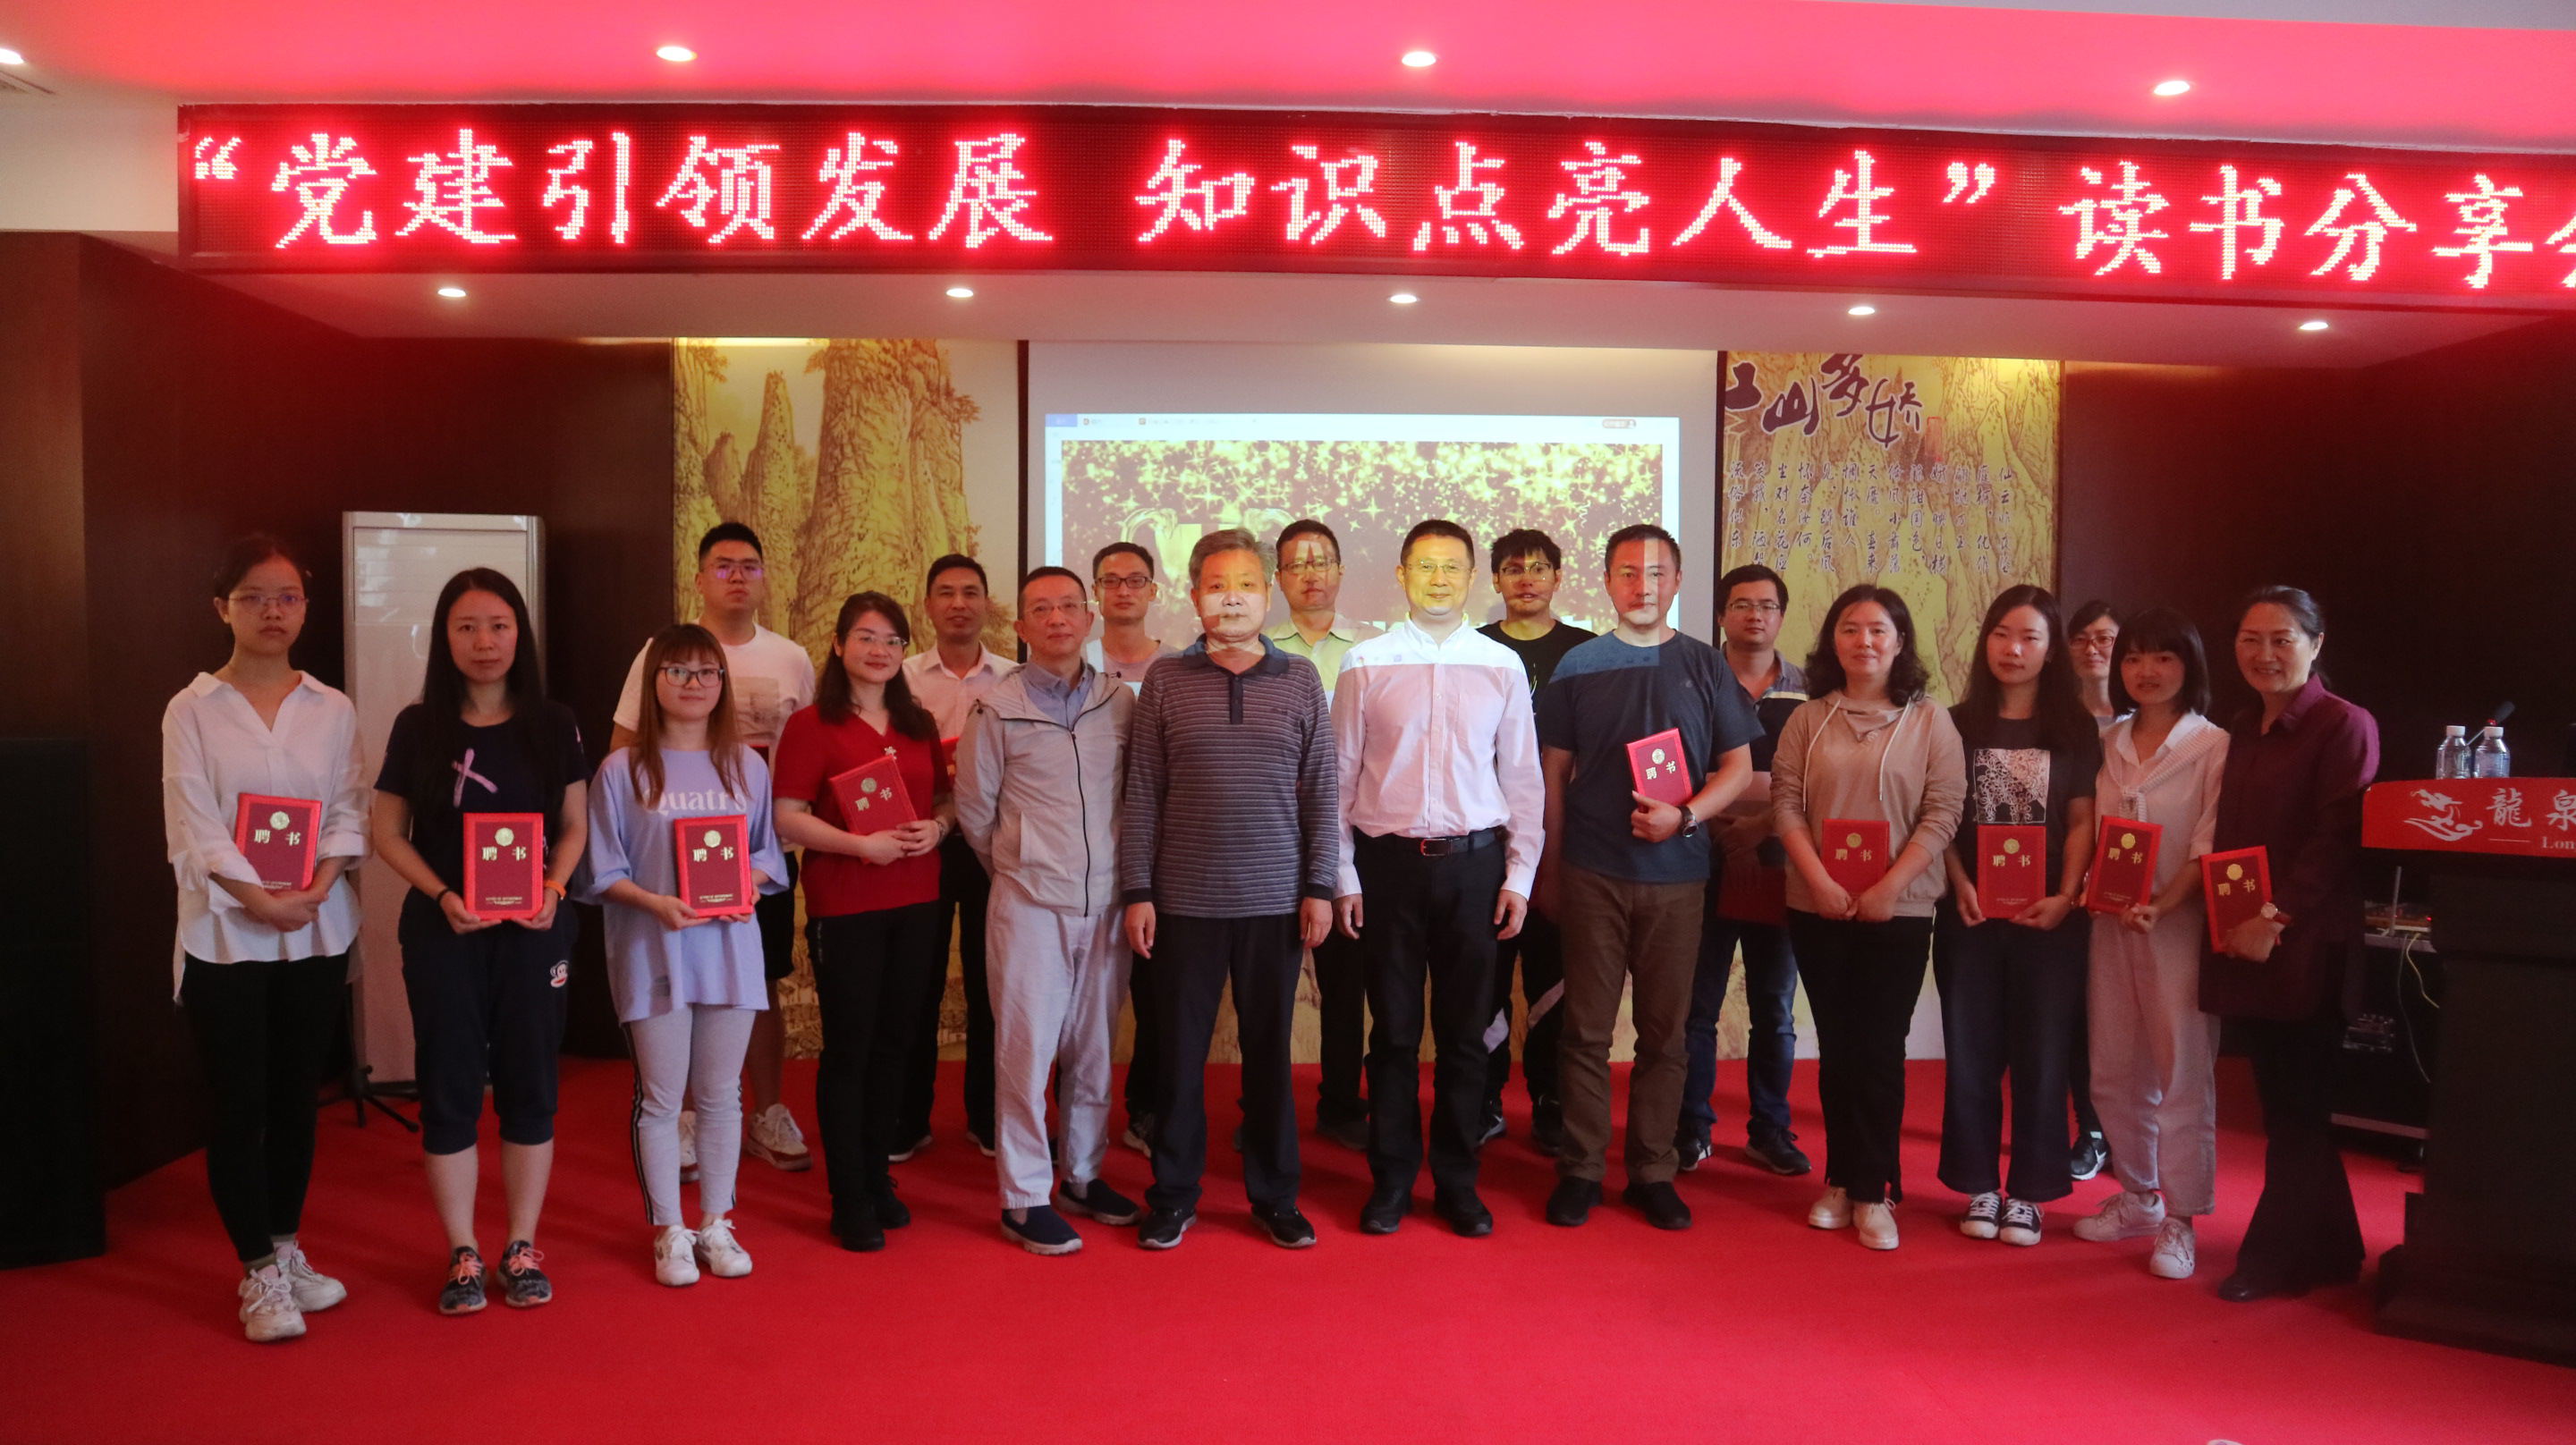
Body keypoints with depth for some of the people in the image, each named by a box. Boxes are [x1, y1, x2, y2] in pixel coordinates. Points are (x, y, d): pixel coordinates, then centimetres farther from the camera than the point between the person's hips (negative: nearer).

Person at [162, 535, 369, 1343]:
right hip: (225, 934, -2)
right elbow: (192, 828, -8)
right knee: (239, 1105, 1)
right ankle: (259, 1273, 11)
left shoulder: (333, 710, 7)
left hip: (318, 932, 3)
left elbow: (348, 811, 2)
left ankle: (286, 1248, 25)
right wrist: (257, 897, -19)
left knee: (296, 1097, 12)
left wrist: (318, 885, -15)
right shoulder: (193, 710, -1)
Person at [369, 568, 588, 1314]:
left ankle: (522, 1249, 20)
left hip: (532, 930, 1)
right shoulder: (417, 727, 0)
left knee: (528, 1084, 7)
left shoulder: (553, 725, 1)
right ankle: (463, 1256, 18)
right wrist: (441, 895, -13)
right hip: (442, 930, 0)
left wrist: (554, 888, -12)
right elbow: (388, 832, 2)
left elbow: (575, 825, 6)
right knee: (449, 1086, 5)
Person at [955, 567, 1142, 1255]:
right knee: (1027, 1046, 0)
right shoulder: (997, 708, -3)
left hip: (1106, 901, 3)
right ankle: (1024, 1199, 11)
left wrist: (1129, 877, 12)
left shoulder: (1122, 702, 4)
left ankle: (1083, 1176, 26)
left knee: (1094, 1044, 11)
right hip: (1031, 903, -3)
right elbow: (973, 810, 5)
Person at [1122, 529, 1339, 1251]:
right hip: (1184, 901, 0)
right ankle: (1173, 1196, 22)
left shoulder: (1300, 679, 4)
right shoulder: (1165, 680, 2)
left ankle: (1275, 1196, 24)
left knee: (1269, 1052, 10)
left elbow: (1321, 791, 4)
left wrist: (1320, 885, -1)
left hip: (1276, 901, 1)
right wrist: (1138, 891, -2)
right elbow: (1142, 793, 2)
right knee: (1180, 1051, 7)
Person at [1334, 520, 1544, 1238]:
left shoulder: (1502, 667, 4)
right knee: (1394, 1030, 8)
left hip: (1474, 862, 1)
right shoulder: (1364, 665, 1)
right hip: (1389, 862, -1)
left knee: (1465, 1031, 9)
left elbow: (1524, 778, 6)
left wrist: (1519, 875, 2)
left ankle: (1457, 1179, 23)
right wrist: (1343, 877, -1)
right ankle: (1391, 1179, 21)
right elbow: (1340, 775, 2)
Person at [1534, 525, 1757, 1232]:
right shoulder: (1578, 667, 4)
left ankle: (1653, 1172, 19)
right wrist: (1549, 868, 6)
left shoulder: (1704, 666, 5)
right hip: (1593, 874, -1)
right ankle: (1581, 1169, 14)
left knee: (1664, 1032, 7)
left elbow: (1738, 765, 5)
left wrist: (1685, 816, -12)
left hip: (1677, 873, 1)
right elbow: (1554, 771, 7)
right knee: (1587, 1029, 3)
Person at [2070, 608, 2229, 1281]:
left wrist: (2162, 905, -21)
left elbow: (2209, 846, -9)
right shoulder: (2109, 744, 12)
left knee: (2182, 1070, -3)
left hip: (2180, 920, -5)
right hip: (2112, 920, 5)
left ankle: (2179, 1220, 6)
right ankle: (2138, 1197, 25)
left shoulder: (2214, 746, -3)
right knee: (2114, 1069, 10)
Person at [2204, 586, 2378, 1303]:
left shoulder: (2344, 726, -6)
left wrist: (2277, 919, -20)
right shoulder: (2245, 731, 16)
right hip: (2242, 945, 7)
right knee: (2284, 1104, 13)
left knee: (2297, 1108, 0)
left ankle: (2277, 1258, 10)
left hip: (2307, 948, -7)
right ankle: (2327, 1252, 25)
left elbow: (2336, 840, -15)